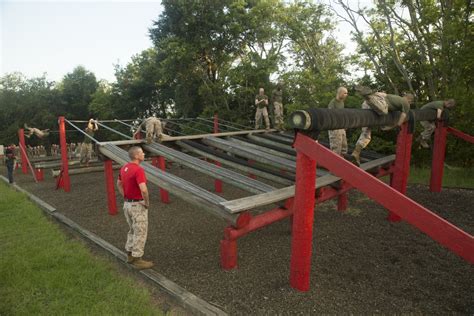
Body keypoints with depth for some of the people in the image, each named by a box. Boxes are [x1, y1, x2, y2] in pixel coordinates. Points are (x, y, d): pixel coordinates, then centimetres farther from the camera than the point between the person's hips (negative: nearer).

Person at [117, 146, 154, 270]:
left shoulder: (124, 168, 6)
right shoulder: (138, 170, -24)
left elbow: (119, 184, 20)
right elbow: (143, 189, -34)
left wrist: (125, 197, 17)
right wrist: (147, 202, -17)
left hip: (127, 204, 9)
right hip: (138, 205, -9)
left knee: (133, 230, 22)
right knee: (140, 232, 3)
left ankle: (130, 255, 32)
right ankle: (138, 259, 12)